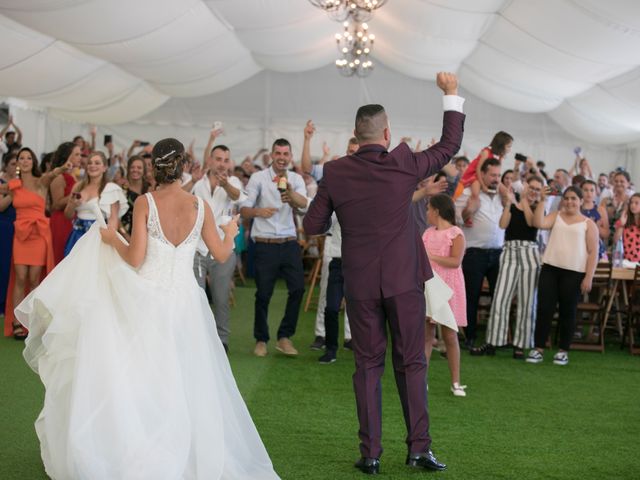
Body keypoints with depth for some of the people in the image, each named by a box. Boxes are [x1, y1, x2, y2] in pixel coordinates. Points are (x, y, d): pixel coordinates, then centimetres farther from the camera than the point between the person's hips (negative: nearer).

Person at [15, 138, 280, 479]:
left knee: (140, 381, 7)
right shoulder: (200, 206, -2)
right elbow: (221, 254, 6)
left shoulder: (145, 203, -9)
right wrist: (231, 233, 27)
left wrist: (112, 239, 4)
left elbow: (135, 258, -14)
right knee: (183, 382, 14)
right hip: (185, 302, 3)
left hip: (146, 301, -2)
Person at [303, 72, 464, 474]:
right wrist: (452, 95, 15)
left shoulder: (336, 173, -5)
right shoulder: (404, 165, -9)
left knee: (368, 366, 8)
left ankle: (371, 453, 9)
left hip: (360, 283, 1)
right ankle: (419, 447, 8)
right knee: (412, 363, 8)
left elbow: (312, 227, 1)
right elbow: (450, 145, 7)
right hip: (404, 279, -1)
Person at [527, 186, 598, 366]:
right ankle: (538, 349, 6)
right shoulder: (556, 216, 12)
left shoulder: (588, 224, 4)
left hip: (574, 273, -2)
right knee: (544, 309, 0)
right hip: (550, 269, 2)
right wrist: (542, 200, -6)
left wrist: (588, 277, -7)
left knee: (567, 312, 4)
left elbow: (593, 253, 0)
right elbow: (539, 223, -7)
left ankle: (563, 351, 14)